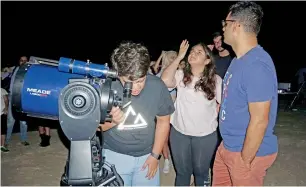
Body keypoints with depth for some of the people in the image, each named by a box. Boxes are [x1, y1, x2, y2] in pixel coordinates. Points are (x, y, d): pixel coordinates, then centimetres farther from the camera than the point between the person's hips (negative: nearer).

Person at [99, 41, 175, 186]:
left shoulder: (157, 86, -18)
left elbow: (163, 122, -3)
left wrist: (155, 155, -1)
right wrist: (113, 121, -29)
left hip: (146, 155, 1)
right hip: (115, 155, -1)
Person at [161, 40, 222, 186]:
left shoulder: (215, 80, -7)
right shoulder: (181, 75, -6)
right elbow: (165, 80, -26)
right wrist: (179, 57, -19)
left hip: (205, 135, -1)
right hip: (179, 132, 1)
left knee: (201, 171, 20)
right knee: (182, 171, 20)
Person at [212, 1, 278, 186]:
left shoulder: (257, 65, -26)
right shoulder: (239, 59, 6)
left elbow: (259, 120, -25)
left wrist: (244, 160, -18)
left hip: (248, 151, -9)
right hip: (228, 146, 9)